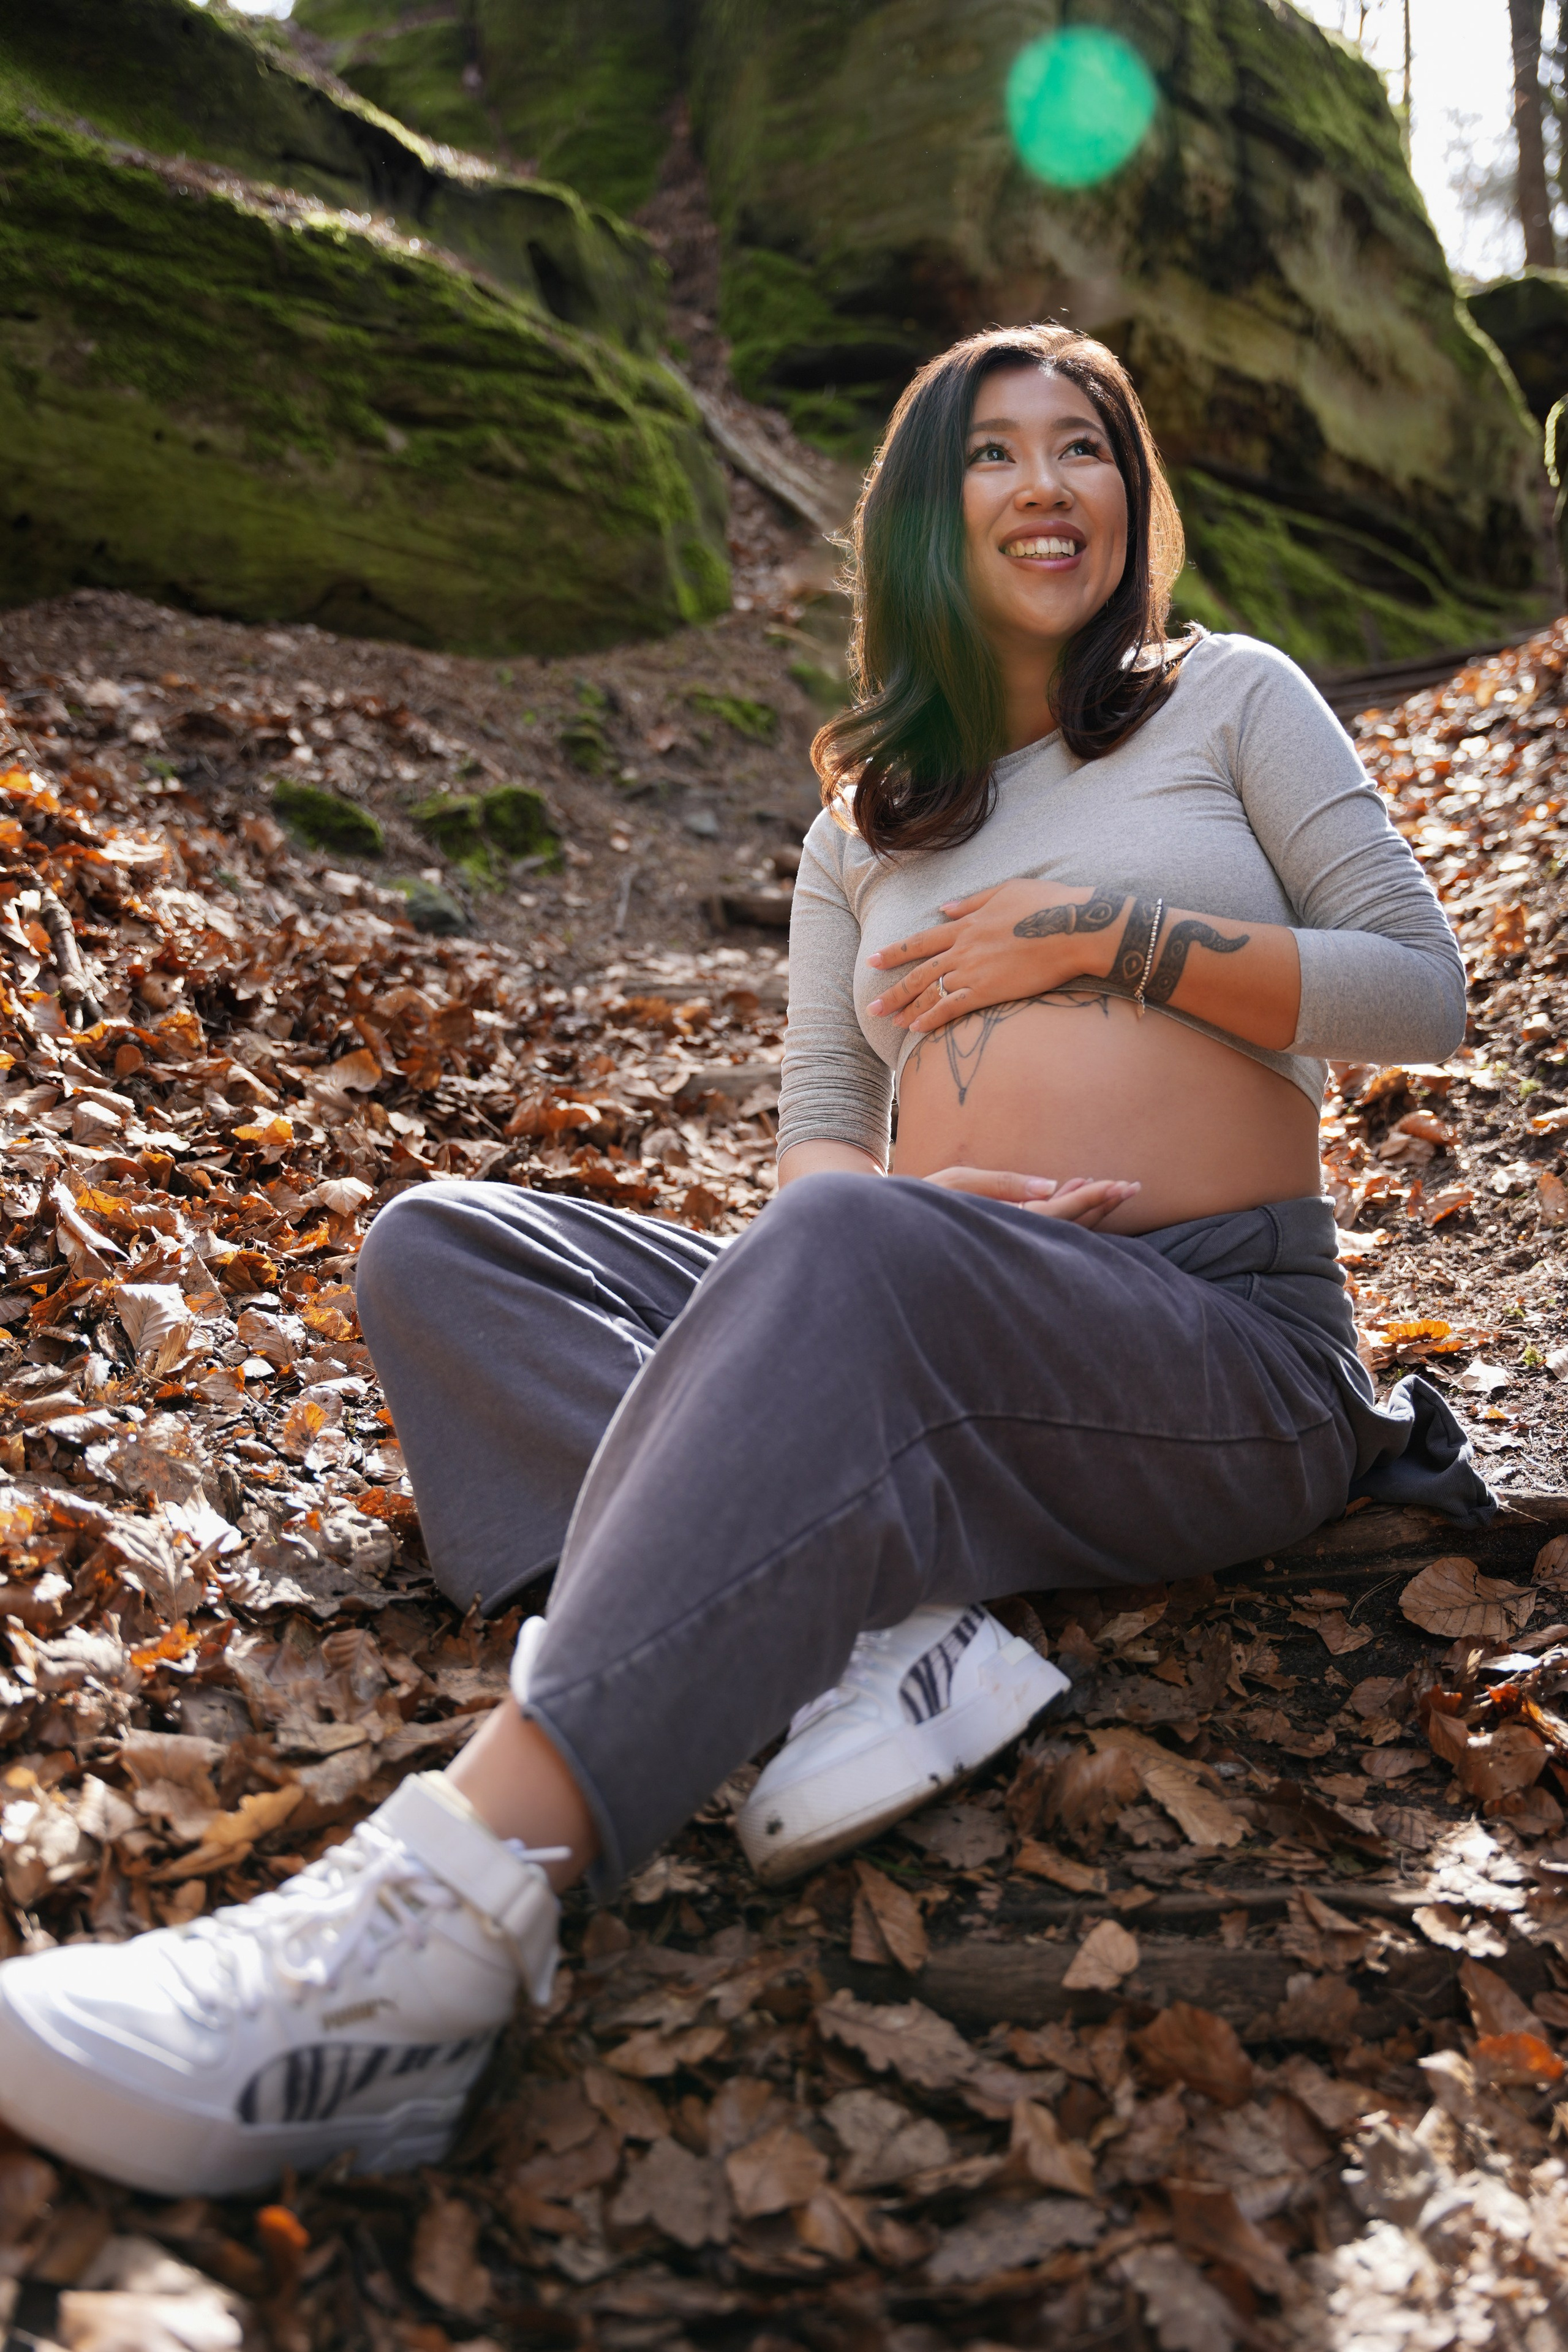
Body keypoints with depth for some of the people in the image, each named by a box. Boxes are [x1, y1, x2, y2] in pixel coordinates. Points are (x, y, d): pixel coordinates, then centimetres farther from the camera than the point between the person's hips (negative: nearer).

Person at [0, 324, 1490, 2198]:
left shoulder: (1229, 695, 15)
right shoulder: (862, 830, 22)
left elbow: (1422, 990, 6)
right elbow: (814, 1146, 14)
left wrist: (1101, 933, -4)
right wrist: (892, 1191, -11)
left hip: (1229, 1347, -4)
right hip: (917, 1350, 5)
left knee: (854, 1259, -38)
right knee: (438, 1248, -11)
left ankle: (453, 1906, -49)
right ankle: (881, 1627, -32)